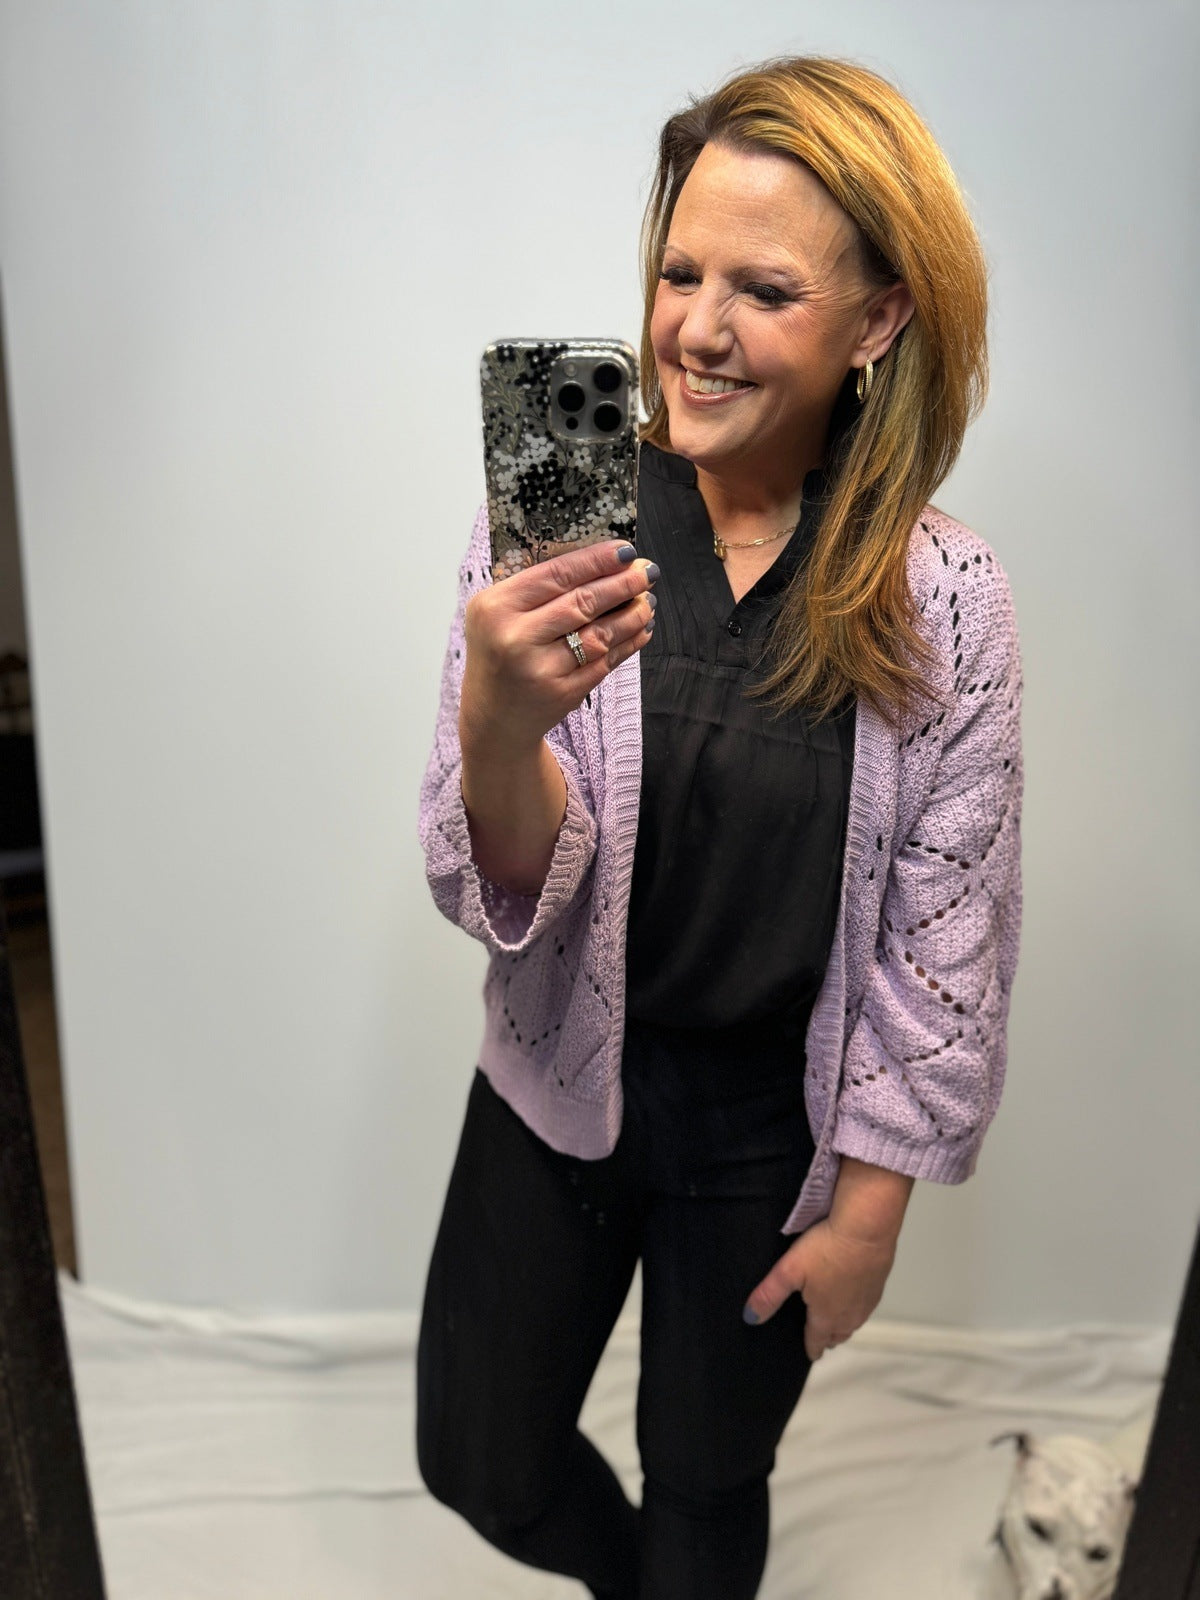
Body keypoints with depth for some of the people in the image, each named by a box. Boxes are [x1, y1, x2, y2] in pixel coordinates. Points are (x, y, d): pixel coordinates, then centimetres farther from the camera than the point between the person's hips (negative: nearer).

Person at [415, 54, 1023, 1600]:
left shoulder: (944, 601, -16)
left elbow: (944, 936, -8)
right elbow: (498, 894, -17)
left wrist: (869, 1208, -4)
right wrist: (501, 721, -38)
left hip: (776, 1128, -1)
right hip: (560, 1093, 2)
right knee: (479, 1460, 22)